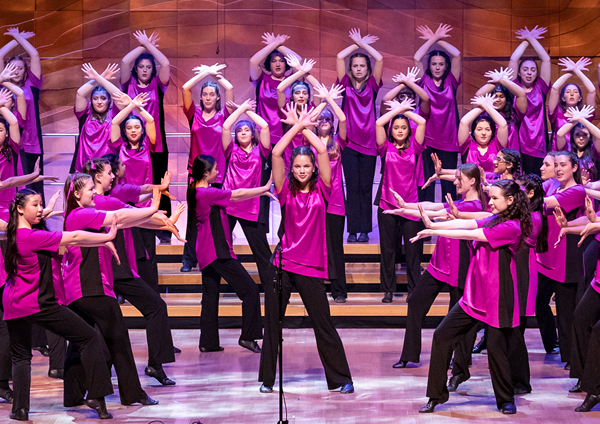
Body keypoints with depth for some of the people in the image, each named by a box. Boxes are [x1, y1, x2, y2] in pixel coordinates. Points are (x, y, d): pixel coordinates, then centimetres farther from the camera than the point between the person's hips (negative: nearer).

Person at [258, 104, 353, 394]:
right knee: (272, 323, 6)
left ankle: (340, 379, 10)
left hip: (311, 267, -1)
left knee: (323, 325, 1)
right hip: (283, 264, 1)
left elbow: (322, 151, -5)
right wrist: (296, 126, -2)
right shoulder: (285, 191, 5)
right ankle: (267, 379, 17)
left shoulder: (321, 191, 3)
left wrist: (304, 127, 4)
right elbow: (276, 153, -5)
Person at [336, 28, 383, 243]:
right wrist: (357, 43, 9)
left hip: (368, 142, 0)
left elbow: (379, 59, -3)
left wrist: (362, 43, 5)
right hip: (349, 142, 0)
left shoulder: (371, 85, 7)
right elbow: (340, 57, 0)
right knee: (352, 187, 0)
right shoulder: (346, 84, 7)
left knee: (366, 187, 3)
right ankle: (353, 230, 1)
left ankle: (365, 230, 5)